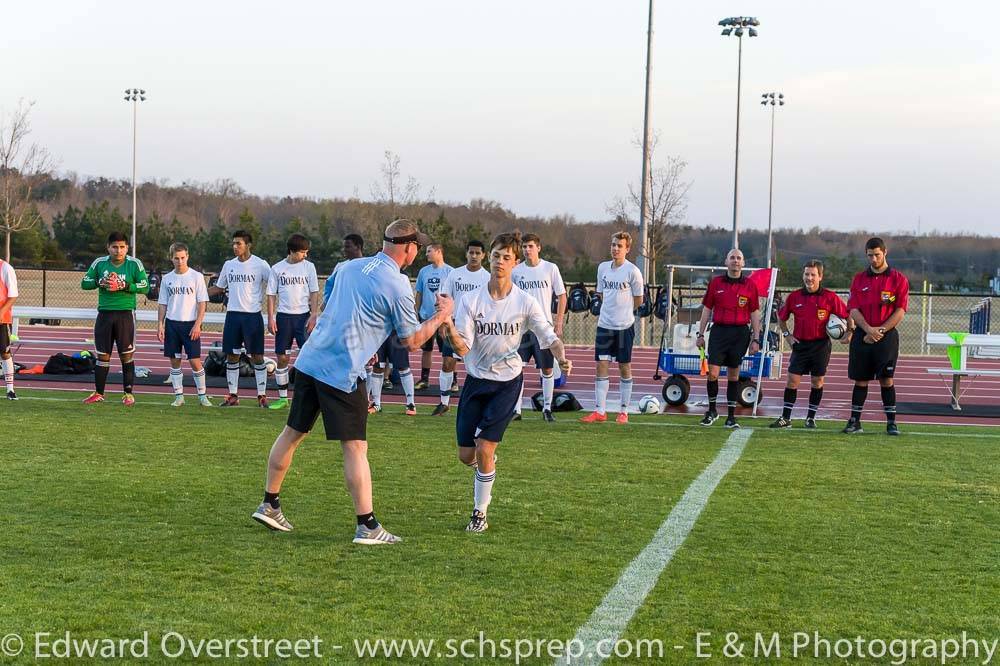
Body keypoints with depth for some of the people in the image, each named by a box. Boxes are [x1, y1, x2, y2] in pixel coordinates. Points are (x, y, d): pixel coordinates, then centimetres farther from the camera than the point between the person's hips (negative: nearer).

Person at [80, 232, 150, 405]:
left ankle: (128, 393, 9)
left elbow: (145, 287, -5)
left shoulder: (134, 264, -2)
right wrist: (100, 282, -11)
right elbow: (84, 283, 7)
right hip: (104, 313, 3)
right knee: (102, 355, 6)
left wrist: (125, 286, -18)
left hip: (125, 314, -2)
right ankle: (98, 393, 14)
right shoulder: (99, 263, 5)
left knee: (126, 355, 1)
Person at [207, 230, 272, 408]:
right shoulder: (229, 265, 10)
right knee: (231, 356, 5)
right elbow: (218, 288, 20)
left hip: (253, 315, -4)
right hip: (233, 314, 4)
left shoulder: (260, 265, -5)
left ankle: (262, 395, 5)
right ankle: (233, 395, 13)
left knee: (257, 356, -2)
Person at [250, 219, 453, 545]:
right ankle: (367, 526, -1)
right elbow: (412, 341, 0)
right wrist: (441, 317, 14)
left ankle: (269, 505, 25)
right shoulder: (397, 286, -9)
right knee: (355, 448, -2)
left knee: (292, 433, 16)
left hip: (309, 359, 7)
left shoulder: (350, 267, 12)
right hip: (343, 372, -7)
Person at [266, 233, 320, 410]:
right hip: (283, 316, 1)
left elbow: (314, 293, 3)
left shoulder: (309, 266, 2)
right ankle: (282, 398, 13)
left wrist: (313, 316, -7)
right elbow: (271, 295, 6)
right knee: (282, 358, 4)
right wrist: (270, 319, -1)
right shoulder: (277, 268, 2)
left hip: (303, 316, -1)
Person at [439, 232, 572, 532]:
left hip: (507, 382, -2)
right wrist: (450, 329, -37)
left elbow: (550, 338, -4)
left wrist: (562, 358, -26)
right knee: (467, 455, 2)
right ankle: (488, 462, 41)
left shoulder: (525, 302, -9)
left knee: (484, 448, -13)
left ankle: (480, 513, 6)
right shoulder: (471, 300, -8)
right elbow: (462, 348, -15)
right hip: (476, 380, 2)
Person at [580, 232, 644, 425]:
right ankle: (599, 412, 1)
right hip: (605, 324, 4)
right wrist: (610, 310, 11)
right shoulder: (603, 267, 7)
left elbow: (638, 300, 1)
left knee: (625, 367, 4)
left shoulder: (632, 271, -7)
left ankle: (623, 412, 11)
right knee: (601, 366, 0)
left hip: (625, 326, -4)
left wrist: (623, 311, 9)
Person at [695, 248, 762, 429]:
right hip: (719, 331, 0)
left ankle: (731, 416, 11)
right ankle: (712, 410, 12)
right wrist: (701, 334, 6)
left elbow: (754, 314, 6)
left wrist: (756, 339, 2)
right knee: (712, 372, -7)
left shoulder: (750, 285, 4)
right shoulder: (715, 282, 6)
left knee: (733, 375, 4)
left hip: (740, 333, 0)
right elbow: (707, 309, 10)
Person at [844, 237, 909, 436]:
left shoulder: (898, 279, 1)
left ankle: (891, 422, 2)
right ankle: (854, 421, 11)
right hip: (862, 336, 3)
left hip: (887, 336, -2)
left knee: (886, 380, -3)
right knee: (860, 380, 5)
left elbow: (900, 311, -4)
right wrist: (868, 329, -13)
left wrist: (880, 331, -12)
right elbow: (853, 309, 3)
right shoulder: (859, 279, 9)